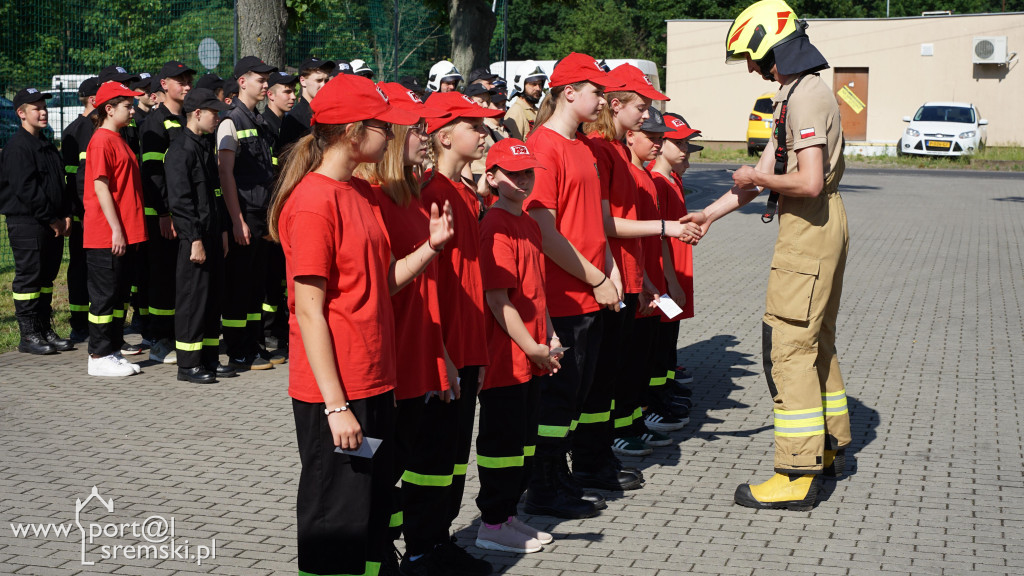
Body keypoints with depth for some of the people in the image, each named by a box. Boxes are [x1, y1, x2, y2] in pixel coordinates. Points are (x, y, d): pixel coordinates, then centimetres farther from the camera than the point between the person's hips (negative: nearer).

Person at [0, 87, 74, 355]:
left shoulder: (48, 147, 18)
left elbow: (61, 183, 19)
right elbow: (25, 189, -18)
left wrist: (66, 215, 5)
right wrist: (51, 219, -15)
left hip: (53, 225, 8)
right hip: (27, 224, -8)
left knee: (47, 276, 12)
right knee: (28, 278, -3)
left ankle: (45, 330, 19)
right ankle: (28, 336, 2)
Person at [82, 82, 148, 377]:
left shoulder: (118, 140, 17)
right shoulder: (102, 140, -12)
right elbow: (101, 187, -17)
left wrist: (126, 230, 16)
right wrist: (116, 230, -19)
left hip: (125, 234, 9)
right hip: (106, 235, -9)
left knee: (120, 295, 13)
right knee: (105, 294, -2)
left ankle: (113, 352, 20)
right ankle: (99, 357, 5)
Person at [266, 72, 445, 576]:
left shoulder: (362, 193, 11)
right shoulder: (314, 200, -17)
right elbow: (309, 310, -18)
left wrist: (430, 245, -2)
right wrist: (336, 405, -19)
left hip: (373, 383, 9)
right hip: (334, 394, -9)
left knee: (373, 514, 18)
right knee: (336, 525, 3)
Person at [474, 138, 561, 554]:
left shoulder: (530, 224, 12)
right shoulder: (496, 228, -16)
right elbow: (498, 299, -20)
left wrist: (550, 337, 11)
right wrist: (533, 348, -16)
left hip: (532, 356, 9)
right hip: (505, 357, -9)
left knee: (524, 440, 16)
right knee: (502, 440, 2)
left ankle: (509, 514, 28)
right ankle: (492, 525, 14)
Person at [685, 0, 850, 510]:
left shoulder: (805, 96, -18)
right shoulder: (792, 93, 16)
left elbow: (808, 182, -27)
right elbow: (767, 169, 18)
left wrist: (756, 178, -11)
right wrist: (710, 213, 15)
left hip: (809, 230, -11)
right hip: (822, 227, 11)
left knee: (788, 349, -8)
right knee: (817, 342, 19)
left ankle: (797, 475, -5)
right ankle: (830, 447, 32)